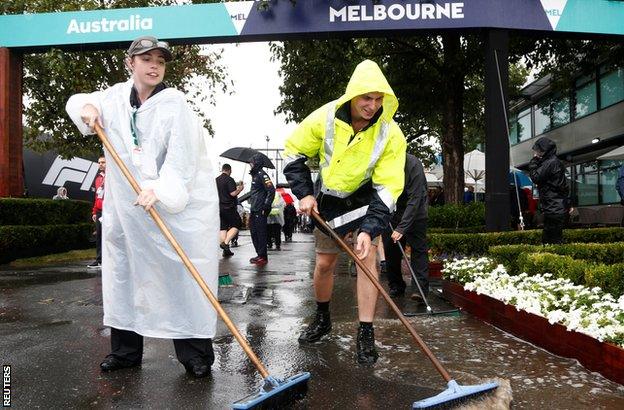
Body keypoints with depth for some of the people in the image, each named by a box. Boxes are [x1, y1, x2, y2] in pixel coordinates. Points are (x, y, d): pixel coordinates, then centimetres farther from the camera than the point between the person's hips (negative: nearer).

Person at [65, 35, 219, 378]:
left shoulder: (174, 103, -9)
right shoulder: (115, 96, 9)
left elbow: (181, 158, -19)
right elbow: (79, 102, 29)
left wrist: (160, 191, -33)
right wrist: (86, 107, 5)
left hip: (178, 205, -5)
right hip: (126, 206, 6)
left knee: (184, 275, -6)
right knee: (124, 273, 10)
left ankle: (195, 353, 5)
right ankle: (125, 350, 25)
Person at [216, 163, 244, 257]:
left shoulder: (216, 180, 12)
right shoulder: (229, 179, -11)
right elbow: (233, 193, -18)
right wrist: (240, 188, -1)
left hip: (219, 207, 7)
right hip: (228, 207, -7)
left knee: (223, 228, 8)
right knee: (236, 225, 3)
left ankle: (226, 250, 9)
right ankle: (225, 243, -13)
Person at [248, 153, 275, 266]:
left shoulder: (261, 174, -12)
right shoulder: (255, 175, 17)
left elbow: (271, 190, -20)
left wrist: (266, 206, -19)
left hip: (260, 211, -10)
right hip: (254, 210, 10)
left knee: (261, 233, -5)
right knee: (254, 233, 14)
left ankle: (263, 257, 2)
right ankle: (259, 255, 23)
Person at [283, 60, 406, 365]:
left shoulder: (390, 134, -23)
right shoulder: (325, 118, -20)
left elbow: (388, 188, -23)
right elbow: (293, 152, -6)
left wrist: (369, 229, -32)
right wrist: (304, 193, -13)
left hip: (367, 198, -1)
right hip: (329, 198, 2)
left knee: (367, 257, -15)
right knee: (324, 263, 8)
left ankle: (365, 334, -5)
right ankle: (322, 319, 33)